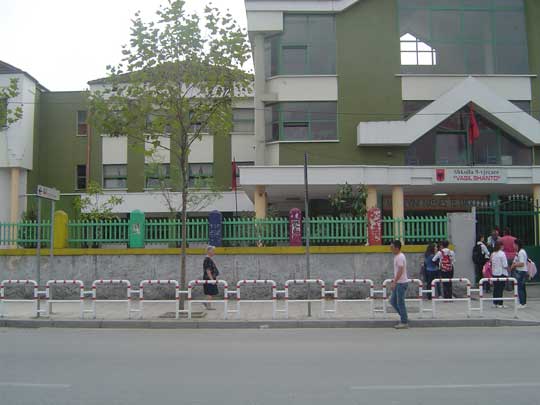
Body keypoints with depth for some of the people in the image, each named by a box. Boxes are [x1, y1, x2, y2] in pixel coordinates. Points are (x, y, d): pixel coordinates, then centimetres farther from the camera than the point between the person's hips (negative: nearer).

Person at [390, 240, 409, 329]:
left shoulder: (400, 257, -17)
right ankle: (404, 317, 21)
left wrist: (394, 282, -24)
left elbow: (400, 271, -23)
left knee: (400, 302, -3)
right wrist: (394, 280, 22)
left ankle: (404, 322, 5)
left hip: (401, 283, -10)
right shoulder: (396, 256, 13)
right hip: (398, 283, 10)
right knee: (393, 301, 13)